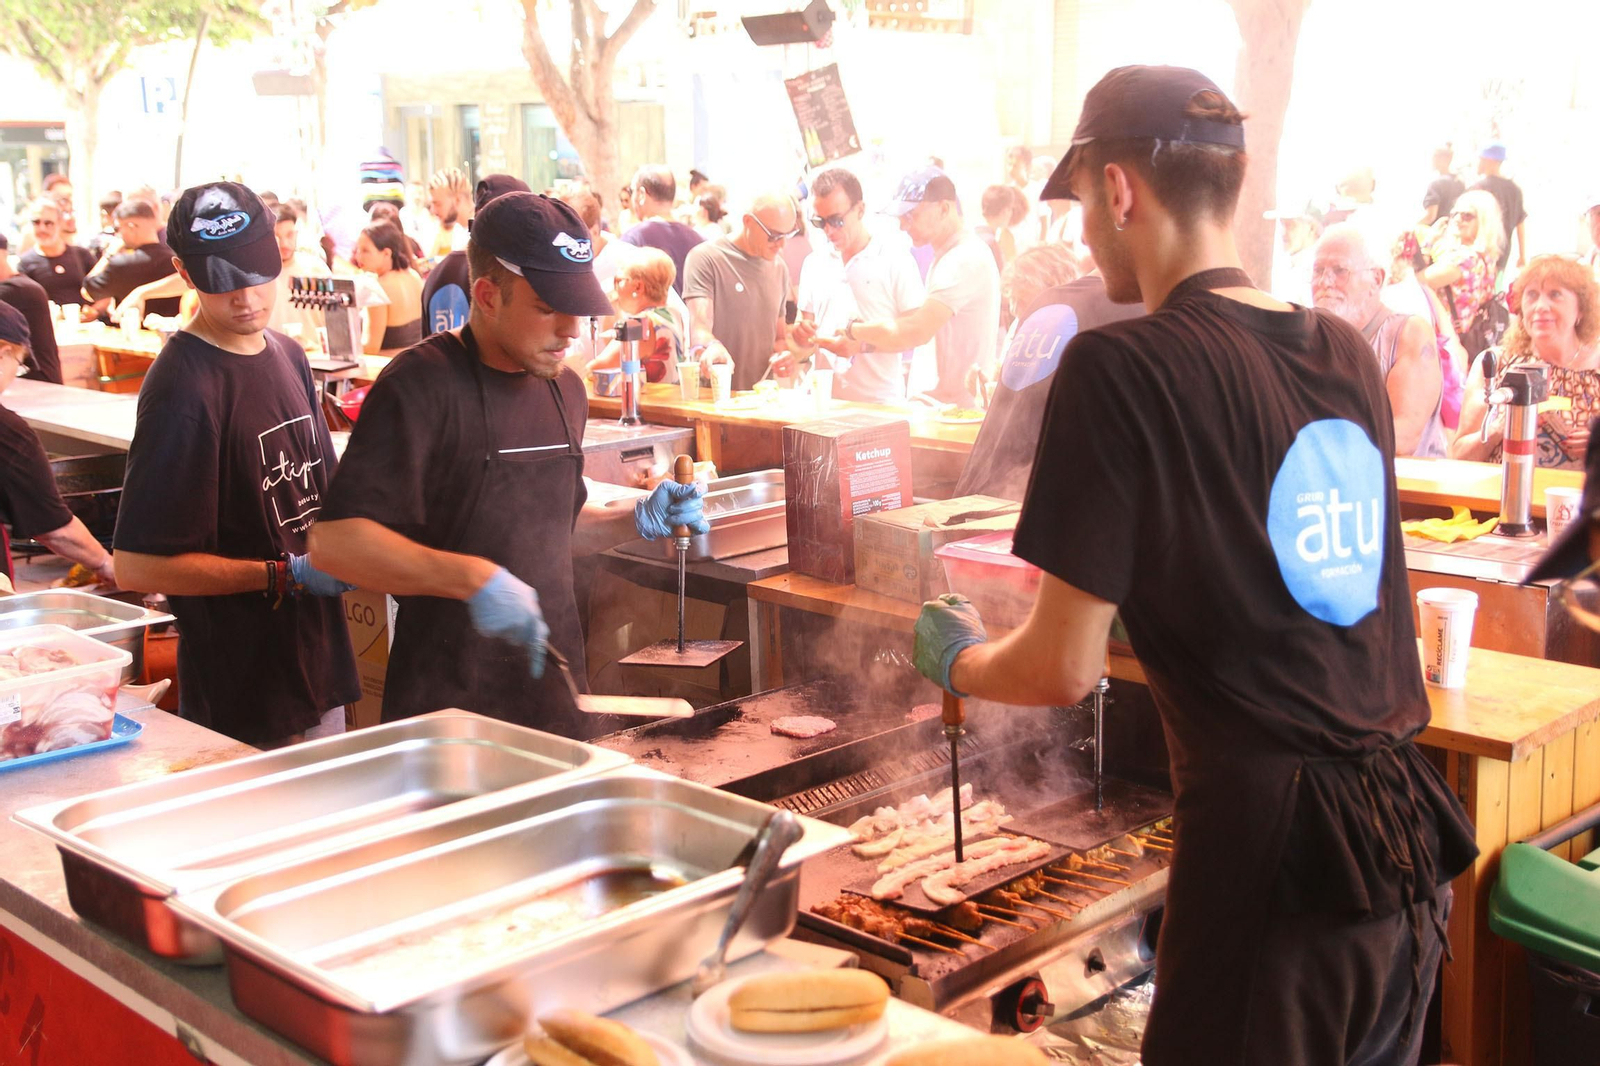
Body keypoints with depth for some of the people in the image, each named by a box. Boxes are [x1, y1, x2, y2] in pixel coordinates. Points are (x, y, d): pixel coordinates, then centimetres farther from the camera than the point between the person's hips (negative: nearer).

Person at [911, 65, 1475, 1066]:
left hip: (1271, 842, -7)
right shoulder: (1347, 351, 6)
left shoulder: (1122, 367, -14)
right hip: (1413, 840, 7)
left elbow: (1064, 670, -13)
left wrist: (958, 659, 8)